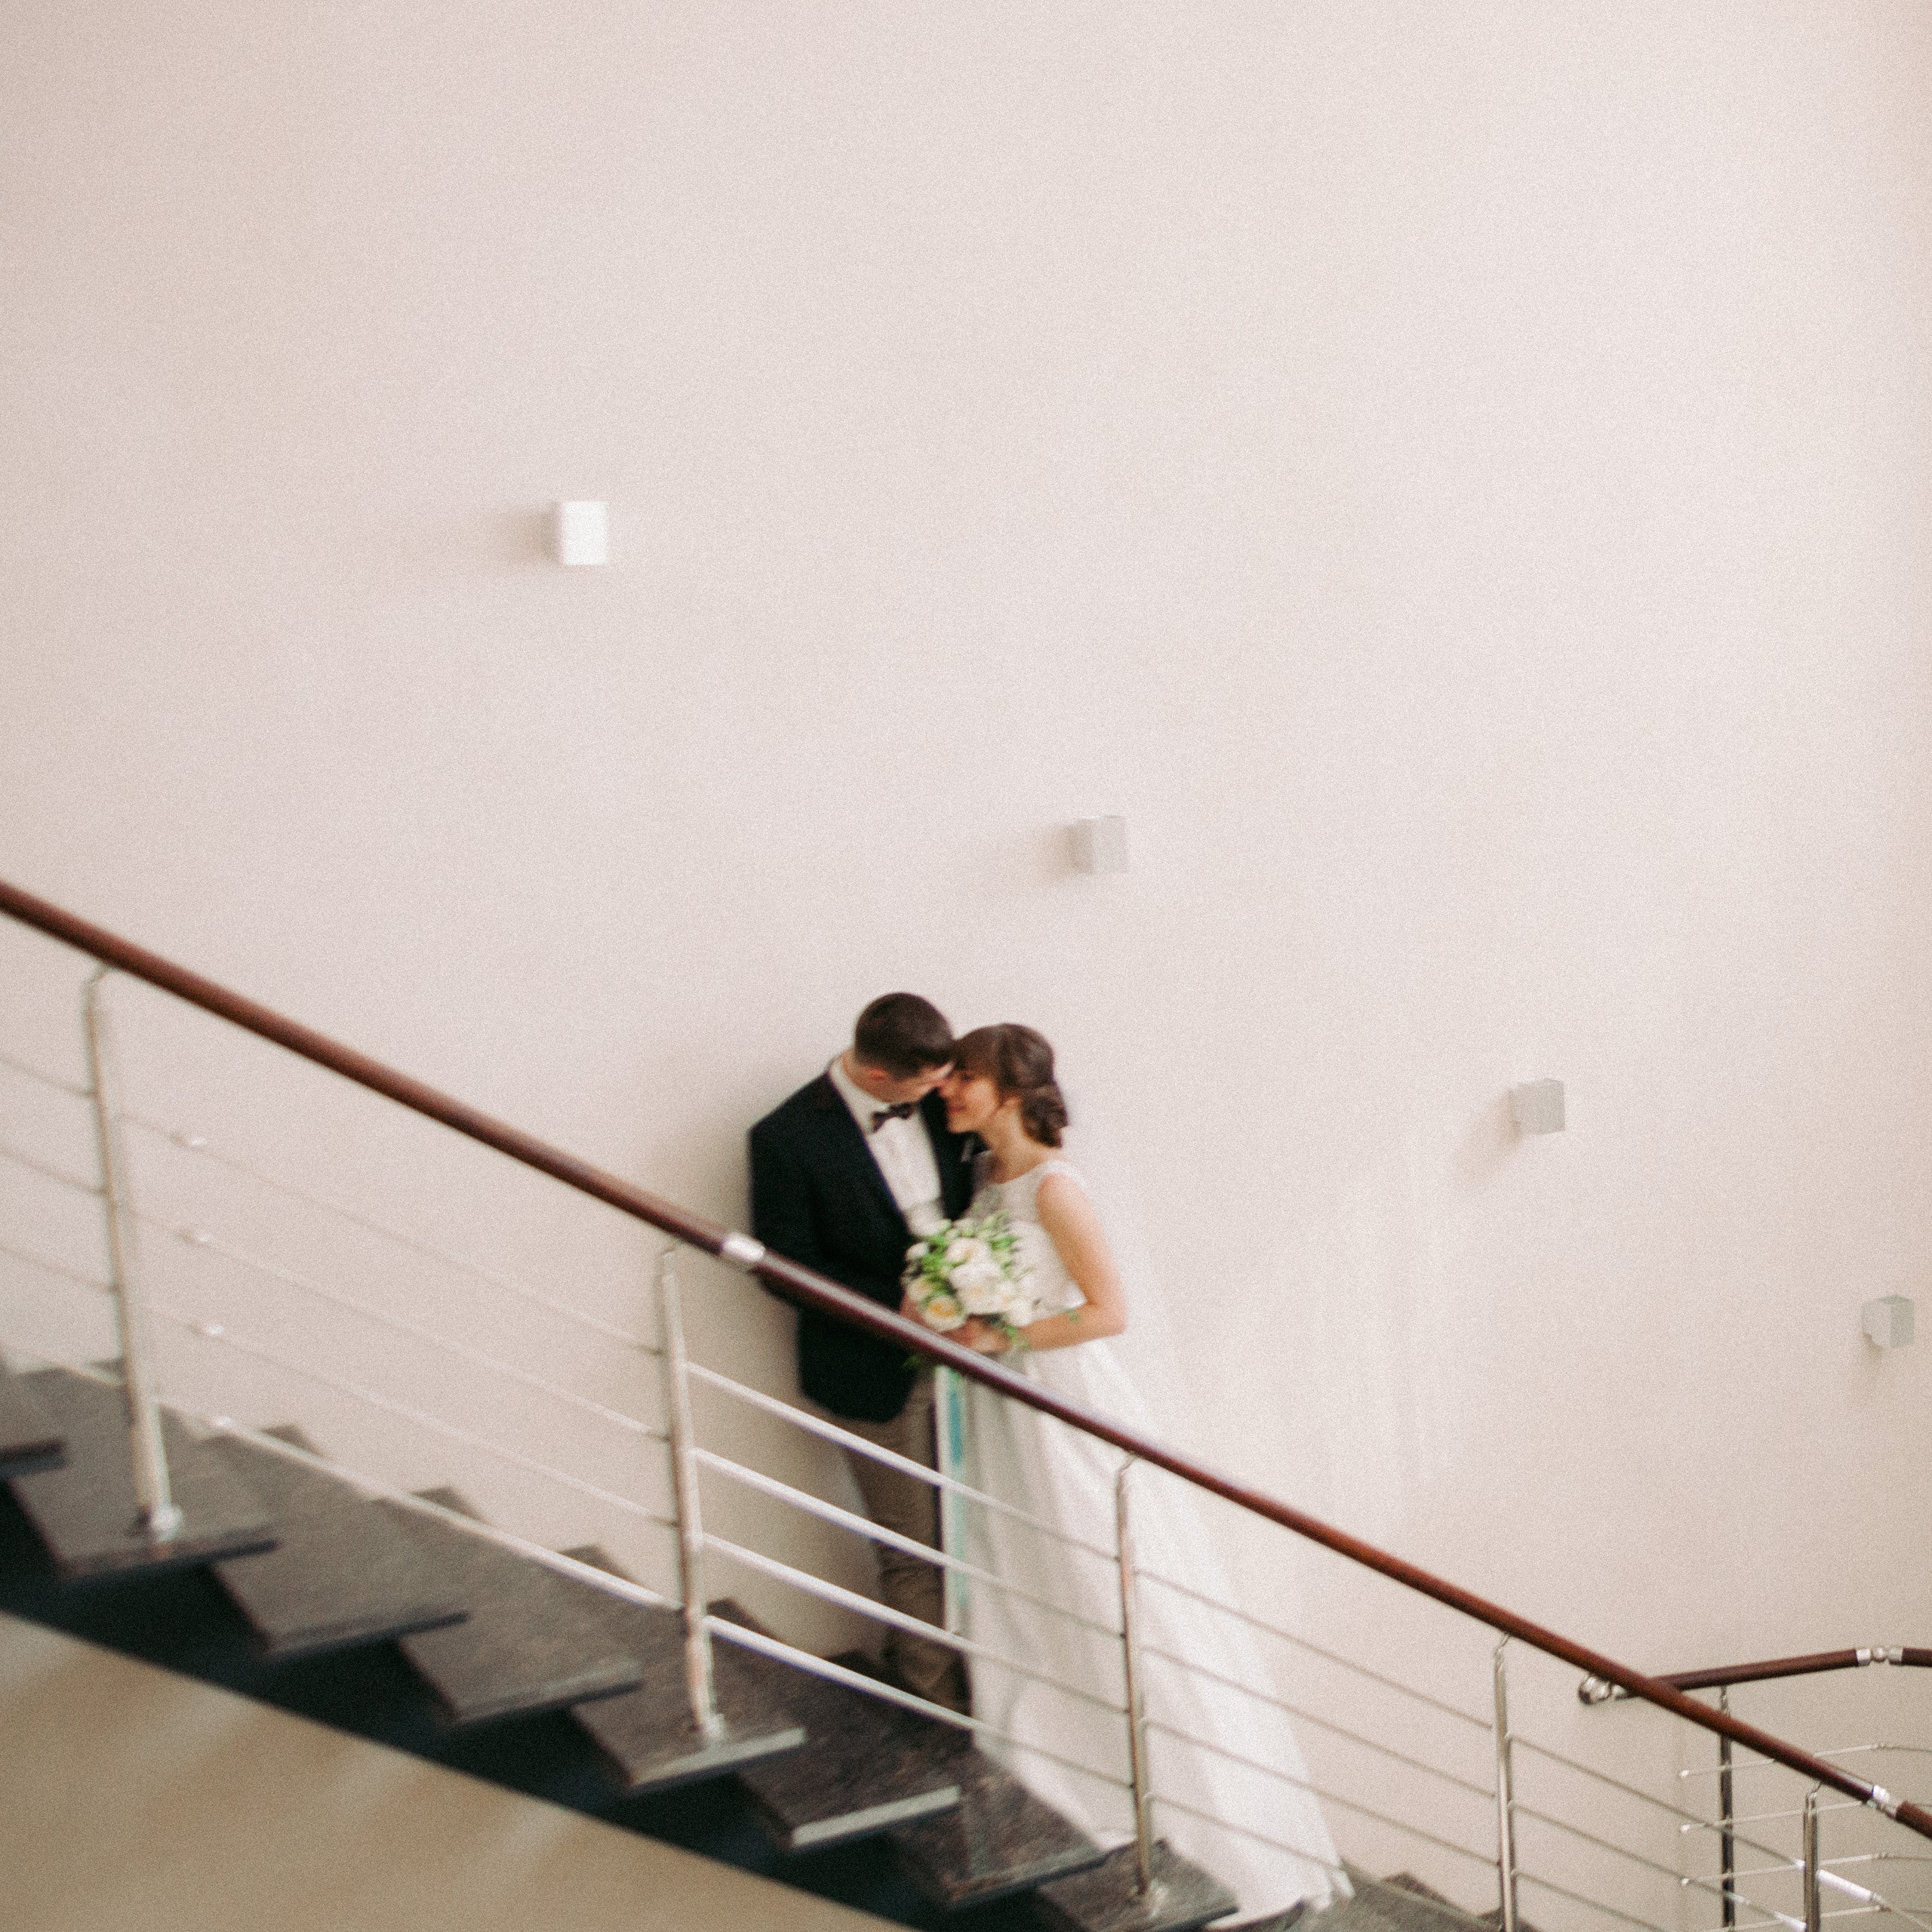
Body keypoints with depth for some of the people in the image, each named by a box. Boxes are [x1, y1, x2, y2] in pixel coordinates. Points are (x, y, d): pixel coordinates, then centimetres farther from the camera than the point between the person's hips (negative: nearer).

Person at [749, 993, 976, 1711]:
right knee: (913, 1546, 7)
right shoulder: (787, 1138, -18)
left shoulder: (935, 1100, -3)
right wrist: (898, 1309, -20)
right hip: (876, 1370, -5)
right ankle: (940, 1694, 28)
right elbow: (785, 1263, -14)